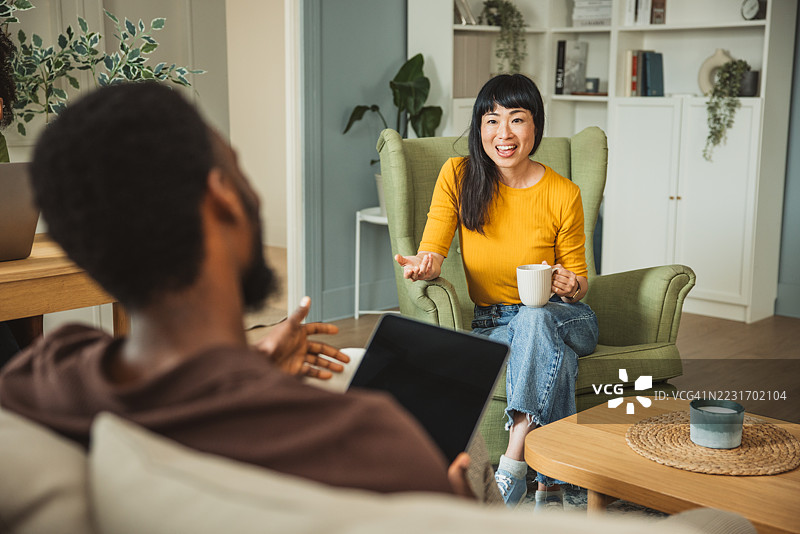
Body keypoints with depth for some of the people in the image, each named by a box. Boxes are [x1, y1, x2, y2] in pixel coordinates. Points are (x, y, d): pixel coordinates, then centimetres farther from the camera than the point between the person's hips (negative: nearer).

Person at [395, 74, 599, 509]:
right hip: (491, 324, 0)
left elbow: (578, 280, 3)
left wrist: (572, 287, -21)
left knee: (534, 319, -38)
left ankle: (512, 463, -36)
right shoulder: (458, 175, -5)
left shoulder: (563, 195, -7)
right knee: (556, 358, -34)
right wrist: (422, 265, -31)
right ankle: (551, 483, -24)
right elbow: (433, 251, -6)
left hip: (562, 318, 0)